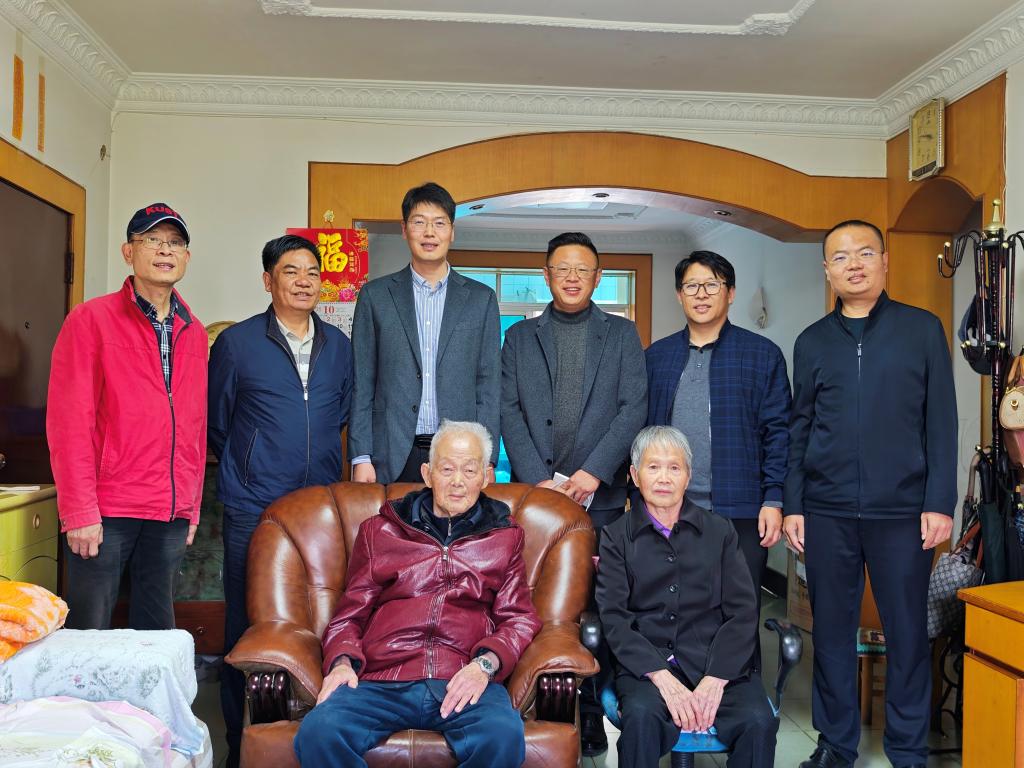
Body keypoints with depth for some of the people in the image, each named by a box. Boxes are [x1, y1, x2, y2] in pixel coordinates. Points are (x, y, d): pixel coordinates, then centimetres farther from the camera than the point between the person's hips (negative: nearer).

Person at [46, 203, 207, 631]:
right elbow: (68, 421, -9)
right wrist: (80, 512, -13)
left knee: (157, 630, 12)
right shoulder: (92, 319, -3)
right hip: (104, 513, -4)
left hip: (172, 516, 5)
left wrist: (191, 508, 10)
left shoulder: (193, 333, 12)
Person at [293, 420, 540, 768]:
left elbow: (519, 618, 13)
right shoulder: (379, 530, 21)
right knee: (318, 732, -31)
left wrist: (486, 663, -8)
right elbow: (349, 615, 19)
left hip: (464, 683, 0)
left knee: (503, 738, -34)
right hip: (381, 681, 1)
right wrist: (342, 662, -2)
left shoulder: (504, 536, 20)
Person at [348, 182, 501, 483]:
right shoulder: (375, 295, 7)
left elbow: (489, 383, 6)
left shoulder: (481, 299, 8)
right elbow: (361, 383, 5)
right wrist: (361, 457, -2)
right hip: (392, 458, 0)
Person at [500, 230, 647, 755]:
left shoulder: (621, 334, 10)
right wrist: (536, 478, -6)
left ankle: (590, 712, 12)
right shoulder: (520, 337, 12)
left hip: (601, 494, -1)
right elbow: (509, 412, 4)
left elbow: (633, 408, 1)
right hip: (535, 490, 1)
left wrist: (594, 471, -10)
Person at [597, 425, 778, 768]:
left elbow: (742, 612, 5)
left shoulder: (720, 531, 13)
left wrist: (715, 680, -10)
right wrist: (663, 679, -15)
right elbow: (613, 618, -2)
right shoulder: (616, 537, 9)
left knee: (758, 722, -26)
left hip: (718, 664, 2)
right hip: (645, 664, -1)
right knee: (641, 716, -32)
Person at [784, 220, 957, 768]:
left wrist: (939, 502, -6)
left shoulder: (923, 329, 4)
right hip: (827, 512, 2)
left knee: (907, 630, 5)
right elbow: (800, 428, 10)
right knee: (831, 629, 9)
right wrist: (792, 506, 5)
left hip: (903, 511, -2)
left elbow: (941, 422, 1)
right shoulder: (812, 342, 9)